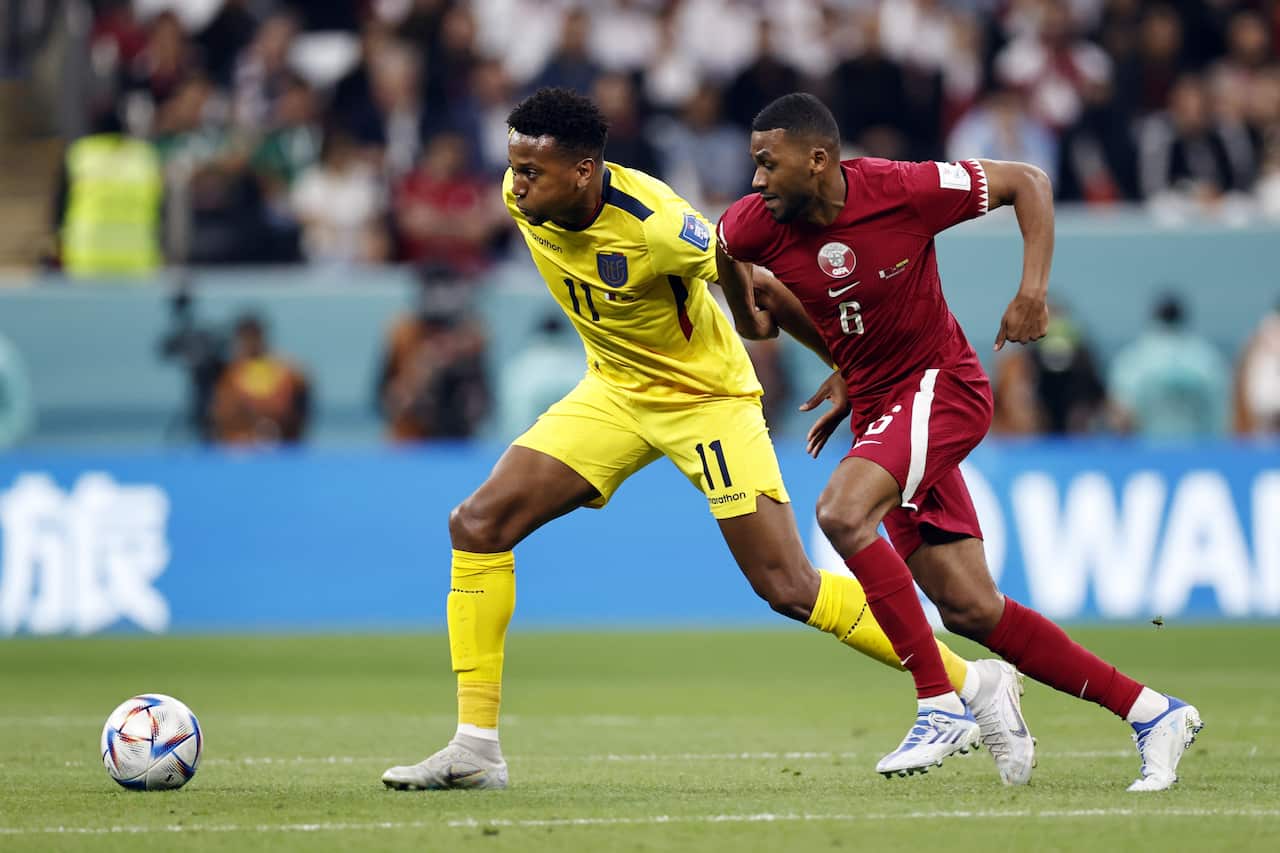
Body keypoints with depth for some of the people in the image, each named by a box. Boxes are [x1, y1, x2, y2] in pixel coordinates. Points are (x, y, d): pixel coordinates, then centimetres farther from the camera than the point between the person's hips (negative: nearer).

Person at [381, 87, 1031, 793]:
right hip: (613, 391, 6)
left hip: (706, 397, -6)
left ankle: (976, 685, 3)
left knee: (787, 588, -11)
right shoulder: (522, 200, -13)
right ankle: (476, 748, -4)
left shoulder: (653, 227, -32)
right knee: (478, 524, -9)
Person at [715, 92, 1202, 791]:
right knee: (970, 610, 1)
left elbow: (1026, 182, -6)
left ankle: (941, 706, -24)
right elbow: (721, 252, 18)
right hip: (876, 408, 6)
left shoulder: (903, 189, -19)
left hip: (941, 386, -6)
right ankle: (1152, 713, 11)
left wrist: (1033, 291, -17)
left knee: (842, 512, -30)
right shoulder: (753, 224, -8)